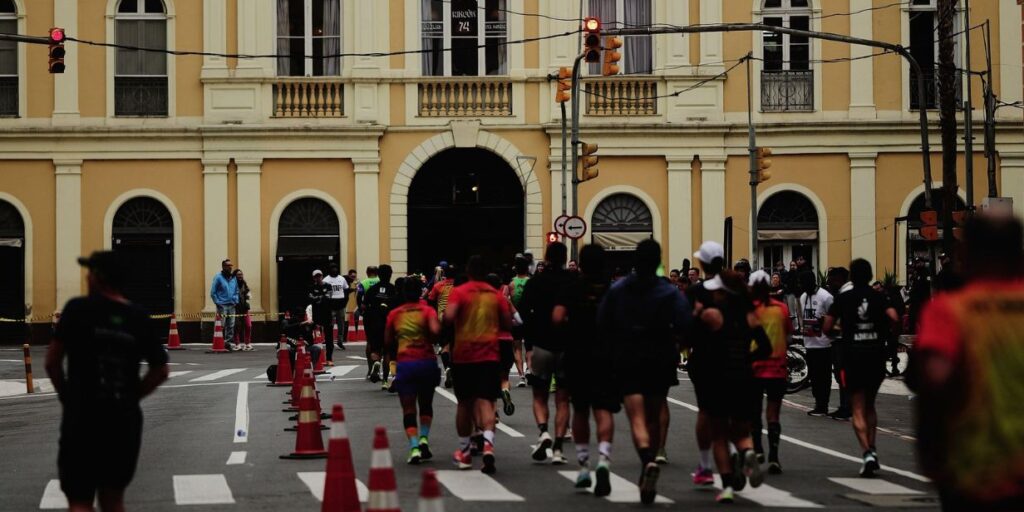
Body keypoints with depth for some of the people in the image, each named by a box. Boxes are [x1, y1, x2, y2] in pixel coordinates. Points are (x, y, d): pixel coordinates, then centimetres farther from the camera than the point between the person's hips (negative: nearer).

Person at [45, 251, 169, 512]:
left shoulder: (78, 309, -7)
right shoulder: (140, 318, 4)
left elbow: (52, 361, -6)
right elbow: (160, 371, 7)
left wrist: (65, 395, 10)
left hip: (83, 417, -4)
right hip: (125, 419, 4)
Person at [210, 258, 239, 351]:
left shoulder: (234, 278, 13)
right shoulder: (218, 278, -4)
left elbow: (236, 291, 22)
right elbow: (213, 293, -4)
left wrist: (235, 301, 8)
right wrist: (218, 303, -9)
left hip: (232, 306, 6)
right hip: (222, 305, -6)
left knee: (231, 326, 6)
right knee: (221, 326, -9)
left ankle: (228, 342, 12)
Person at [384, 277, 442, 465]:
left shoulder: (394, 314, 9)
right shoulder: (427, 310, 3)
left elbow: (388, 343, 11)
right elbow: (435, 330, -15)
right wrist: (429, 342, 5)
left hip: (405, 363, 0)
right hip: (427, 361, 0)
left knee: (408, 409, 2)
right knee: (426, 404, 22)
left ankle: (414, 447, -14)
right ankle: (424, 439, 7)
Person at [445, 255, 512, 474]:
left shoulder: (459, 292, -3)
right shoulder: (495, 294, 6)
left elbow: (449, 317, -18)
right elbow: (508, 323, 8)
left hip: (463, 355, -1)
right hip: (489, 355, 1)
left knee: (465, 403, 14)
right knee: (485, 402, -5)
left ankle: (464, 452, 22)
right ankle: (488, 444, -29)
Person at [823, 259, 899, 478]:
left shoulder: (843, 298, 0)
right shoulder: (878, 297, 4)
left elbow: (827, 327, -3)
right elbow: (894, 318, -11)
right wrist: (886, 334, 8)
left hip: (852, 355, -2)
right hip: (876, 355, 3)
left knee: (858, 409, -1)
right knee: (870, 406, 20)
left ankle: (867, 453, -17)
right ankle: (872, 449, 17)